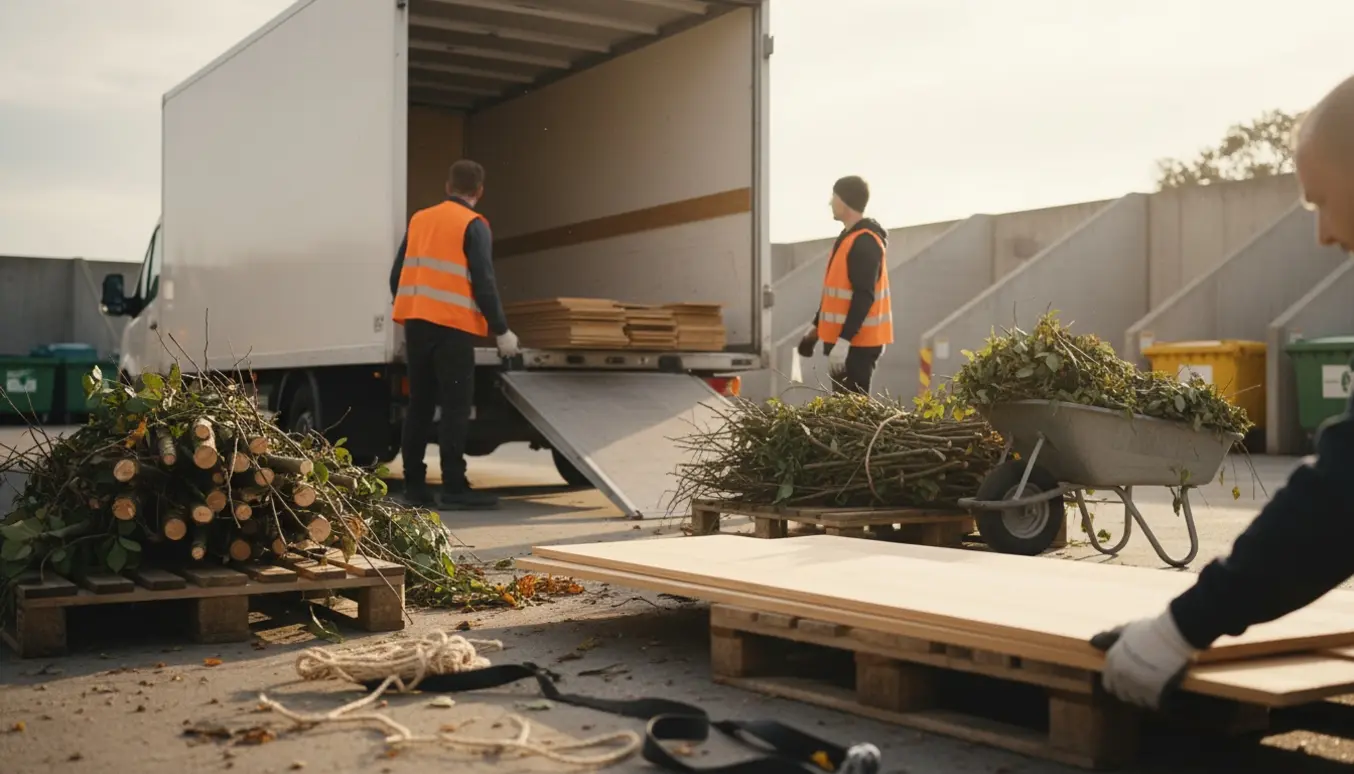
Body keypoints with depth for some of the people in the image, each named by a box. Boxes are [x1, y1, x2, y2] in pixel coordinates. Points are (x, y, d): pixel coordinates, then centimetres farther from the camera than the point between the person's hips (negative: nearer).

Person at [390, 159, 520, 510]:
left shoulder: (419, 220, 15)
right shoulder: (473, 226, -4)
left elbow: (398, 276, 17)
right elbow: (483, 283, -10)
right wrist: (501, 330, -4)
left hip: (416, 322, 6)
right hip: (452, 326, -6)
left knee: (419, 404, 11)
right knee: (456, 406, -3)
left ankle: (414, 485, 12)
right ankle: (454, 487, -5)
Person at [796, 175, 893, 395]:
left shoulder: (865, 243, -17)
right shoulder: (849, 236, 14)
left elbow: (864, 297, -24)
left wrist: (844, 340, -27)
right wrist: (816, 326, 24)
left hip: (857, 342, -10)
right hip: (845, 338, 10)